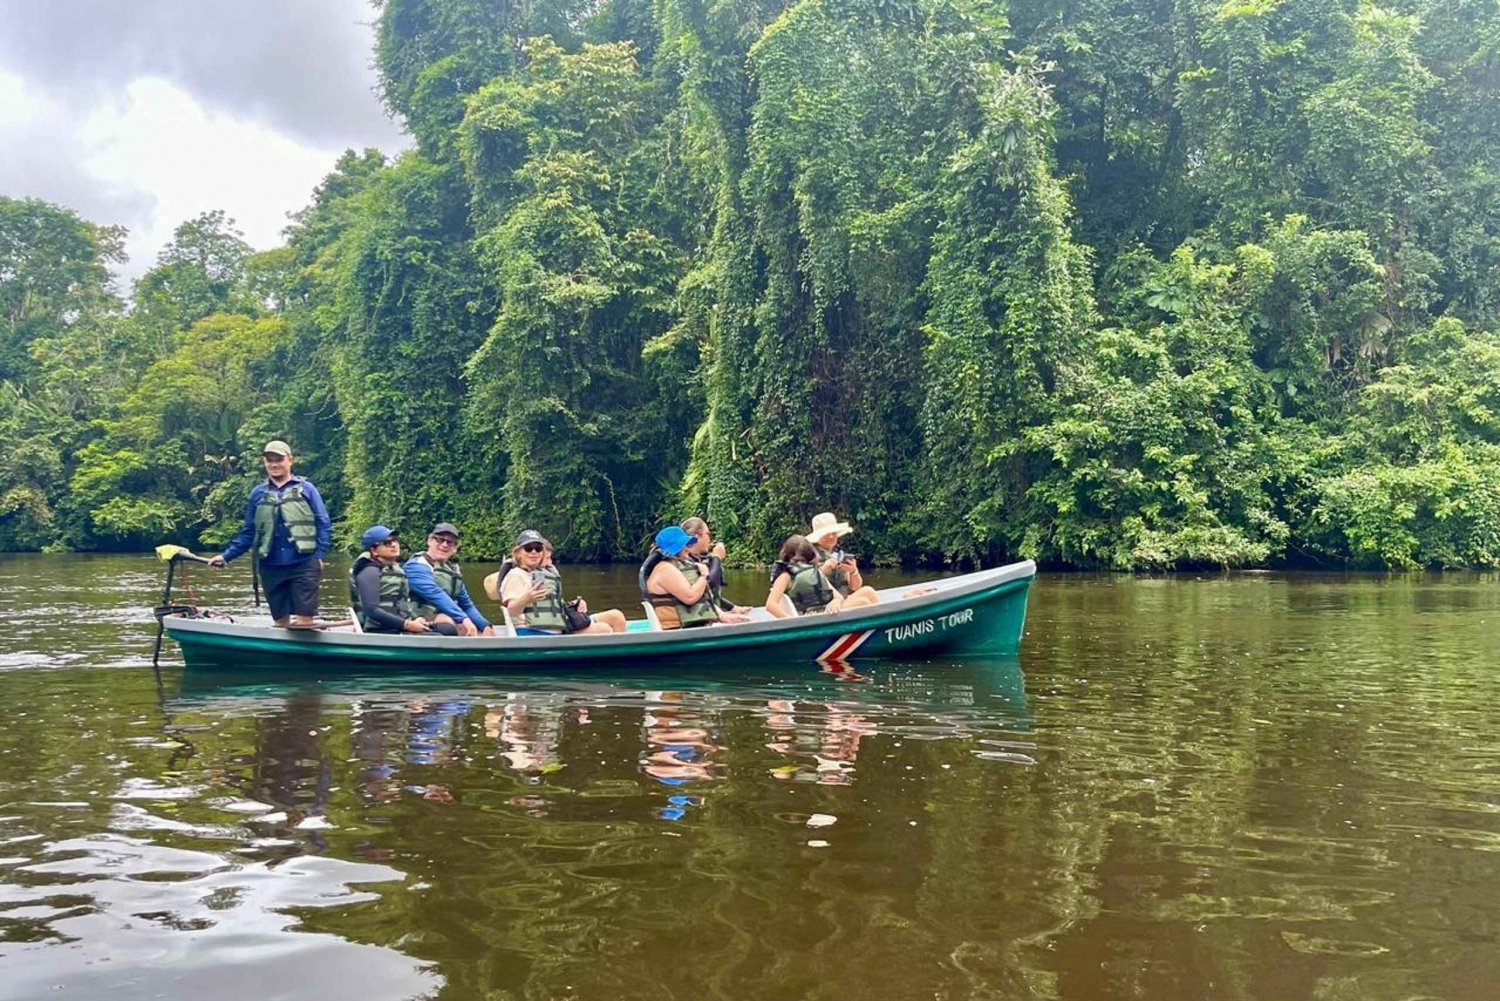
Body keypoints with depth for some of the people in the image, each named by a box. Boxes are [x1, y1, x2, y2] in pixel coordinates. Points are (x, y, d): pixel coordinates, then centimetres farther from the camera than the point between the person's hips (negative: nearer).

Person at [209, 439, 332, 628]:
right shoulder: (258, 493, 11)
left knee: (304, 621, -6)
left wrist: (319, 555, -10)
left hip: (303, 565, -3)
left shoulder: (305, 489, 2)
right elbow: (248, 532, 15)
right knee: (280, 620, 10)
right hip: (271, 567, 4)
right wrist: (226, 556, 7)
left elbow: (324, 524, 0)